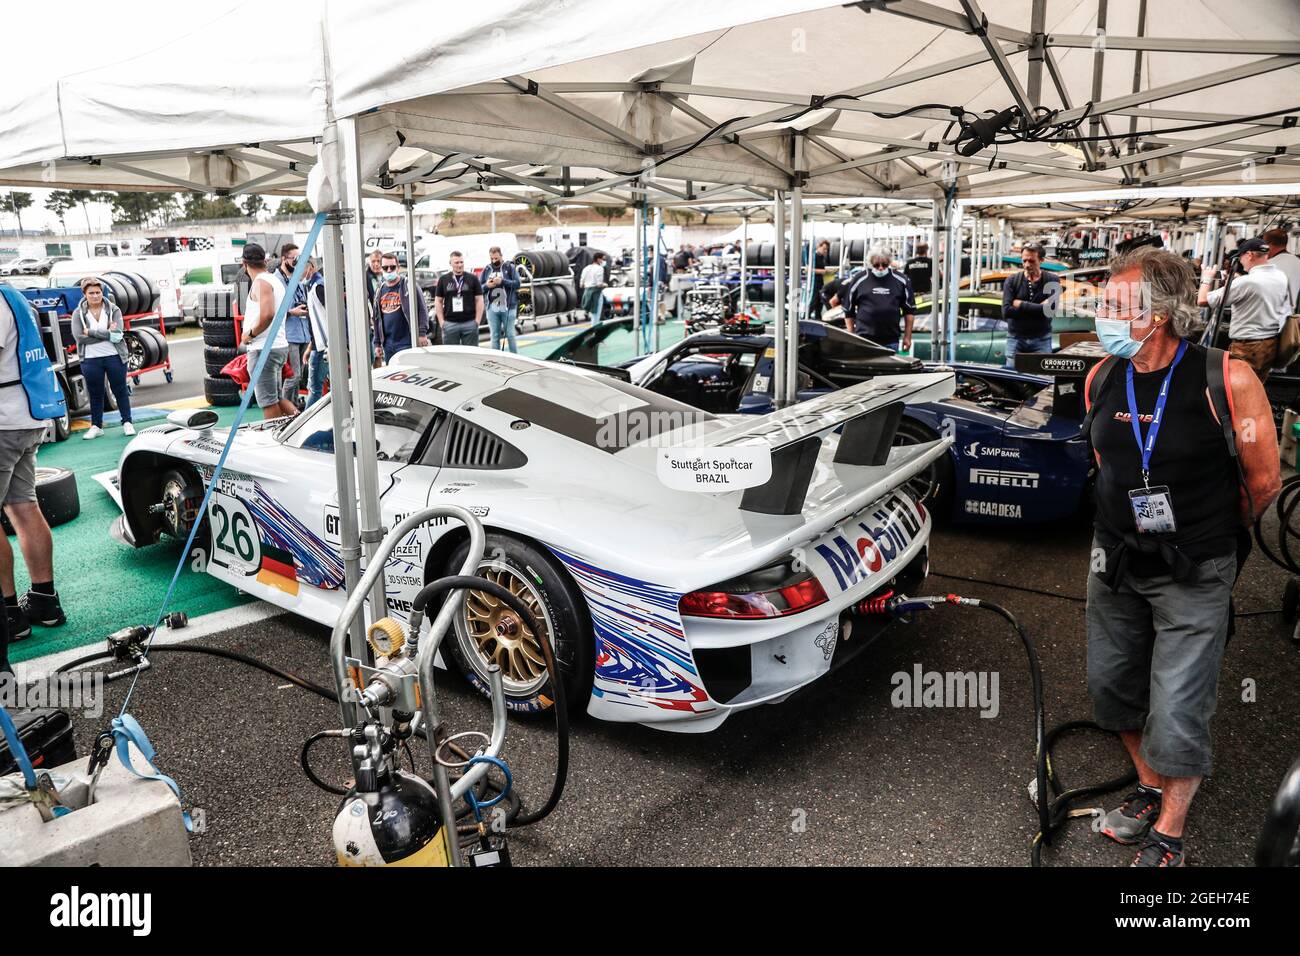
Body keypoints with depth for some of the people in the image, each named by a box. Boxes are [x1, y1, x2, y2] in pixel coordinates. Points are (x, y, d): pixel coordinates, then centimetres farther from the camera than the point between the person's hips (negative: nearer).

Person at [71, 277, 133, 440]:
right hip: (91, 360, 1)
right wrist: (107, 335, -16)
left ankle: (127, 423, 18)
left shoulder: (113, 310, 0)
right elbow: (79, 336, -12)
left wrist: (91, 331, -15)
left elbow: (117, 332, -14)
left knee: (120, 390, 7)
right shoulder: (78, 313, 0)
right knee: (95, 394, 10)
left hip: (114, 357, -1)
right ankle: (96, 426, 20)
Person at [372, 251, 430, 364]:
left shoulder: (408, 285, -2)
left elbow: (422, 309, -7)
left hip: (407, 342, -6)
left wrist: (422, 333, -14)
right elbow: (377, 318, 18)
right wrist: (377, 343, 14)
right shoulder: (379, 291, 15)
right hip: (388, 345, 6)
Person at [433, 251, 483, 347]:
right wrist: (441, 322, 1)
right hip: (450, 324, 1)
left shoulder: (473, 278, 4)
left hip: (470, 323, -1)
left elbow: (479, 300, 4)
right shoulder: (443, 279, 7)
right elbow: (438, 301, 9)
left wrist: (477, 321, -3)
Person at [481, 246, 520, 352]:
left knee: (510, 335, 2)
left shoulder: (509, 267, 1)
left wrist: (502, 281, -17)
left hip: (508, 307, -3)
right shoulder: (486, 269, 9)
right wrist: (487, 285, -10)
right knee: (495, 337, 7)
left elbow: (517, 284, -8)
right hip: (492, 308, 3)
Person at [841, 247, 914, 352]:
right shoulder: (859, 280, 4)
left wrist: (907, 337, 7)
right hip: (864, 339, -2)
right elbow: (848, 311, 10)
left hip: (890, 341, 2)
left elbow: (910, 311, 12)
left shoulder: (900, 281, 7)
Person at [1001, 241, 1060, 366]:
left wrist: (1021, 305, -10)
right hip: (1016, 338, 1)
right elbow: (1006, 311, -11)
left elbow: (1050, 310, -14)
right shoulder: (1012, 280, 1)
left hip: (1041, 339, 0)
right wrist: (1037, 308, -10)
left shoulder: (1052, 281, 1)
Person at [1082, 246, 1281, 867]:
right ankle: (1149, 786, 42)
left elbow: (1263, 481, -6)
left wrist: (1211, 534, 8)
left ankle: (1167, 837, 22)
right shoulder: (1101, 381, -3)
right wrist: (1133, 526, 16)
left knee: (1177, 714, 0)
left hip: (1195, 575, -5)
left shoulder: (1227, 381, -18)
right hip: (1115, 559, 6)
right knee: (1110, 684, 17)